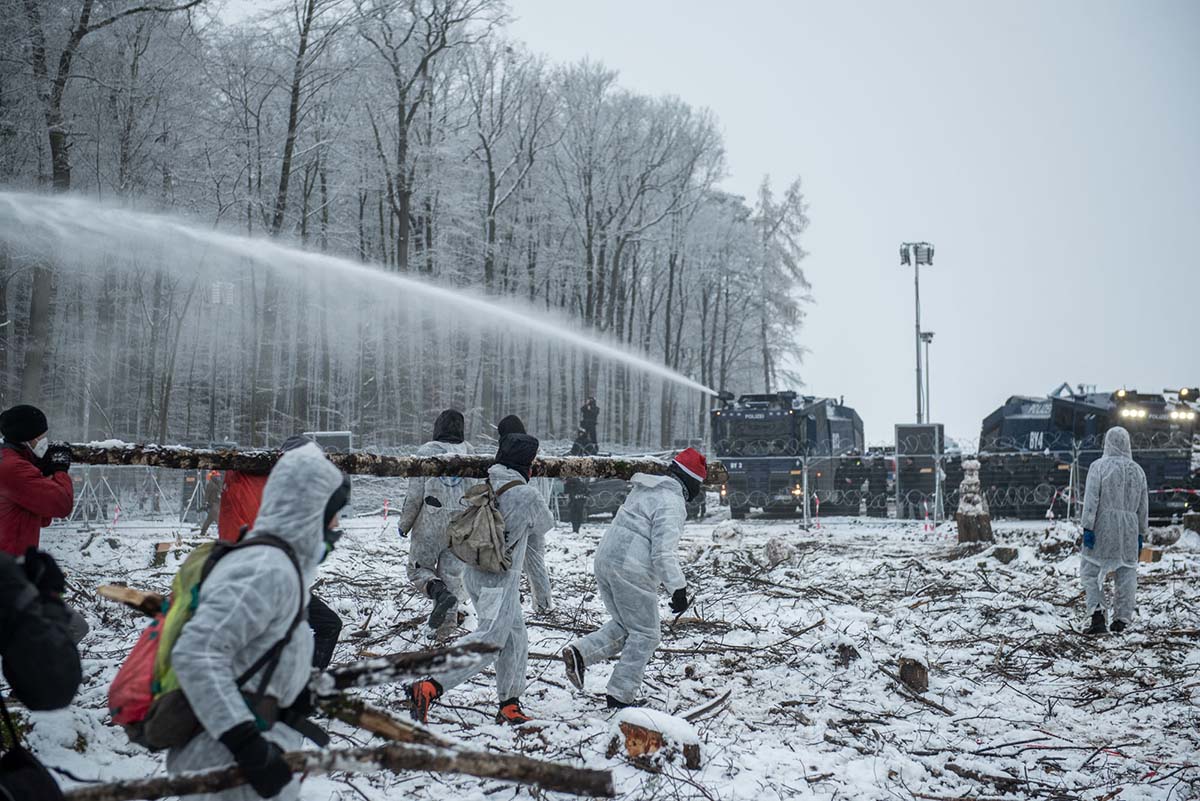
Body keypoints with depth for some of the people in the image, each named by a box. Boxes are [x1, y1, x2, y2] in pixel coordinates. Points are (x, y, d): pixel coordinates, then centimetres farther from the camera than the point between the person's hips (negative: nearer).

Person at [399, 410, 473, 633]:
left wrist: (404, 524, 3)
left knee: (419, 569, 10)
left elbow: (415, 494, -9)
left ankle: (441, 593, -16)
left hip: (430, 523, -3)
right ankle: (448, 620, 11)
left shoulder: (426, 452, -9)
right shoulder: (468, 453, 1)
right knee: (451, 572, 14)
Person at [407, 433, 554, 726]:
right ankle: (429, 688, -20)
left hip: (475, 572, 8)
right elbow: (545, 525, 5)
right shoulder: (526, 494, -13)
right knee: (489, 639, -10)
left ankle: (509, 705, 20)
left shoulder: (486, 486, 6)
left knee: (515, 637, 15)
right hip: (500, 578, -8)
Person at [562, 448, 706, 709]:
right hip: (631, 571, -9)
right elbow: (664, 550, -20)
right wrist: (677, 588, -21)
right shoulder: (672, 502, -12)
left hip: (605, 560, 9)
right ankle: (621, 696, 7)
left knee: (625, 626, 21)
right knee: (644, 635, 5)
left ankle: (579, 653, 3)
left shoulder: (643, 491, 17)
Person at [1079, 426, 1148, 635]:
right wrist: (1141, 533, 20)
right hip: (1129, 529, 4)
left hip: (1102, 526, -4)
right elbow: (1143, 506, 13)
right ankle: (1121, 620, 11)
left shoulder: (1099, 466, -5)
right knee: (1127, 572, 10)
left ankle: (1097, 614, -11)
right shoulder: (1137, 470, 9)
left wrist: (1087, 528, -11)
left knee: (1090, 570, 3)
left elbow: (1091, 499, -12)